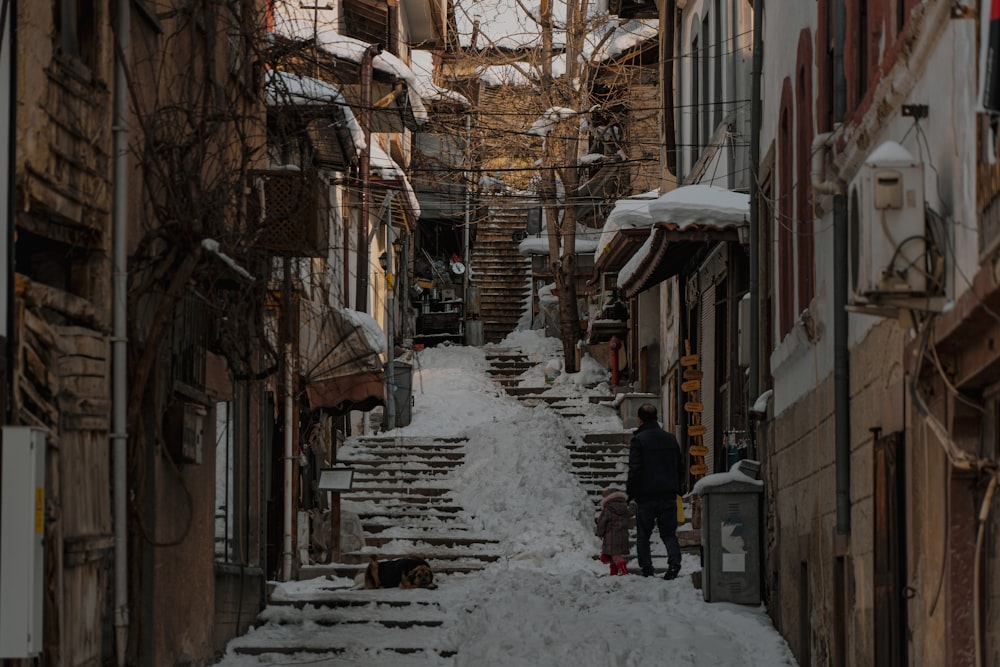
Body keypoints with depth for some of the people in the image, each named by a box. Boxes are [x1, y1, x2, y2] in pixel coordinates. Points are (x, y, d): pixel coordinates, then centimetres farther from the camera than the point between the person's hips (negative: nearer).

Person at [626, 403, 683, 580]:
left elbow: (634, 469, -13)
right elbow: (679, 467, 15)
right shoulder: (670, 439, 9)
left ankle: (646, 568, 2)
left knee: (643, 534, 7)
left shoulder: (638, 440, -9)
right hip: (668, 495, 4)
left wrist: (630, 492, -3)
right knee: (669, 532, 7)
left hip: (645, 495, -4)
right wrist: (676, 489, 23)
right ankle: (674, 559, -16)